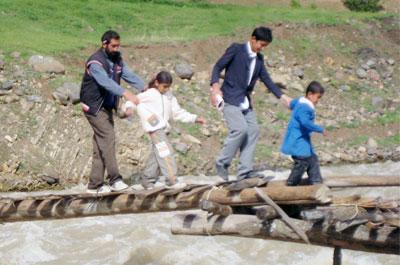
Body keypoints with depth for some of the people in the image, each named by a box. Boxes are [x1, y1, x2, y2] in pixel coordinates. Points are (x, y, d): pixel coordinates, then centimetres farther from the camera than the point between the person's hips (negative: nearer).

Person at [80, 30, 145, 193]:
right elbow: (105, 81, -35)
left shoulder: (117, 60, 7)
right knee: (108, 138, -16)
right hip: (94, 107, -8)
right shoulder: (95, 62, -19)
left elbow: (129, 75, -3)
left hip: (107, 107, 8)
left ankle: (94, 184, 11)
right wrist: (125, 94, -47)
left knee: (100, 145, 7)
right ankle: (115, 180, -15)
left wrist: (145, 88, -21)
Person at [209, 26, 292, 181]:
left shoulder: (259, 58, 14)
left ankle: (244, 170, 0)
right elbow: (218, 67, -8)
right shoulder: (236, 49, -5)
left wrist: (283, 97, 7)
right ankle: (222, 163, -6)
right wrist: (215, 86, -24)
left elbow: (266, 79, 16)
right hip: (230, 99, -7)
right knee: (240, 129, -21)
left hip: (245, 102, 7)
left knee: (253, 131, -2)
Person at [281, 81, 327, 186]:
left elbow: (292, 104, 30)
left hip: (303, 140, 11)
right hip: (298, 142, -11)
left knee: (313, 160, 13)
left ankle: (316, 182, 18)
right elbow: (305, 123, -39)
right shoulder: (304, 108, -24)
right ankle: (291, 184, 1)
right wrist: (320, 129, -35)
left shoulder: (301, 101, 8)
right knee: (302, 162, -10)